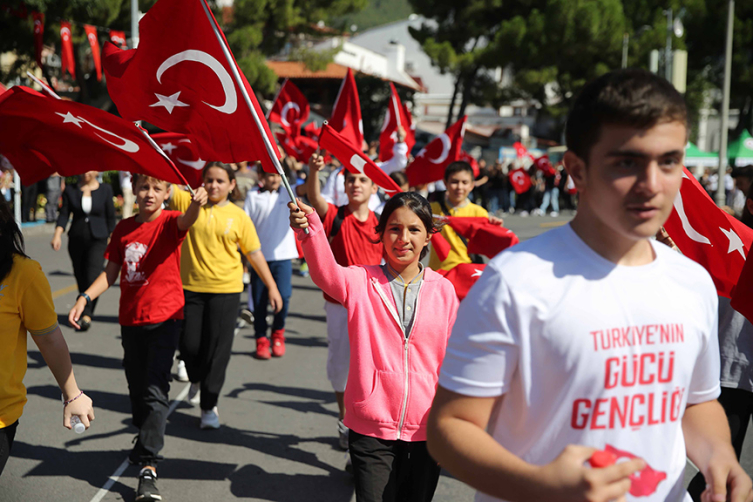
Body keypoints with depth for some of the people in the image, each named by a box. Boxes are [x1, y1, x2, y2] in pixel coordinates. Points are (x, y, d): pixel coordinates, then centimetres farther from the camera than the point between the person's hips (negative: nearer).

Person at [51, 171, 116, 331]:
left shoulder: (105, 190, 2)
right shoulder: (70, 190, 4)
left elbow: (110, 217, 6)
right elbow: (64, 214, -1)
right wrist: (57, 235, -15)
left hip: (98, 240, -3)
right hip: (76, 240, 3)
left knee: (93, 277, -17)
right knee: (81, 278, 9)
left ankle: (87, 314, -21)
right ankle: (84, 312, 24)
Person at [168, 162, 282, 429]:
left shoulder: (238, 216, 1)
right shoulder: (188, 203, 2)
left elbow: (254, 253, 6)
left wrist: (272, 287, 5)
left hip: (225, 290, -1)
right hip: (191, 287, 1)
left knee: (217, 348, 1)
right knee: (189, 345, 5)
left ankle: (209, 405, 15)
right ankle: (197, 381, 39)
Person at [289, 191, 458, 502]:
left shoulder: (443, 289, 2)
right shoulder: (361, 281, -3)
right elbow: (326, 274, -26)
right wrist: (309, 230, -44)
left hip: (425, 430, 2)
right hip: (372, 429, -2)